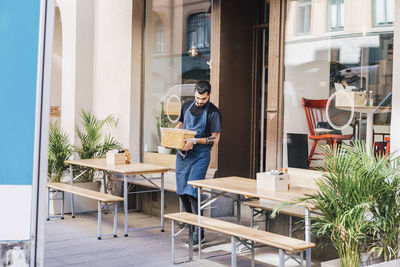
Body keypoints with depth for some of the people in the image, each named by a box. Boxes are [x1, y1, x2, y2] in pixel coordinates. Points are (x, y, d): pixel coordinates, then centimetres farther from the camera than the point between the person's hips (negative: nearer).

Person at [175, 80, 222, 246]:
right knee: (182, 192, 9)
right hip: (183, 154, 6)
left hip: (200, 156, -6)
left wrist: (194, 141, -22)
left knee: (192, 192, -14)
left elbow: (215, 139, -11)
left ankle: (199, 232, -5)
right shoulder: (187, 105, 9)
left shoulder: (213, 112, -8)